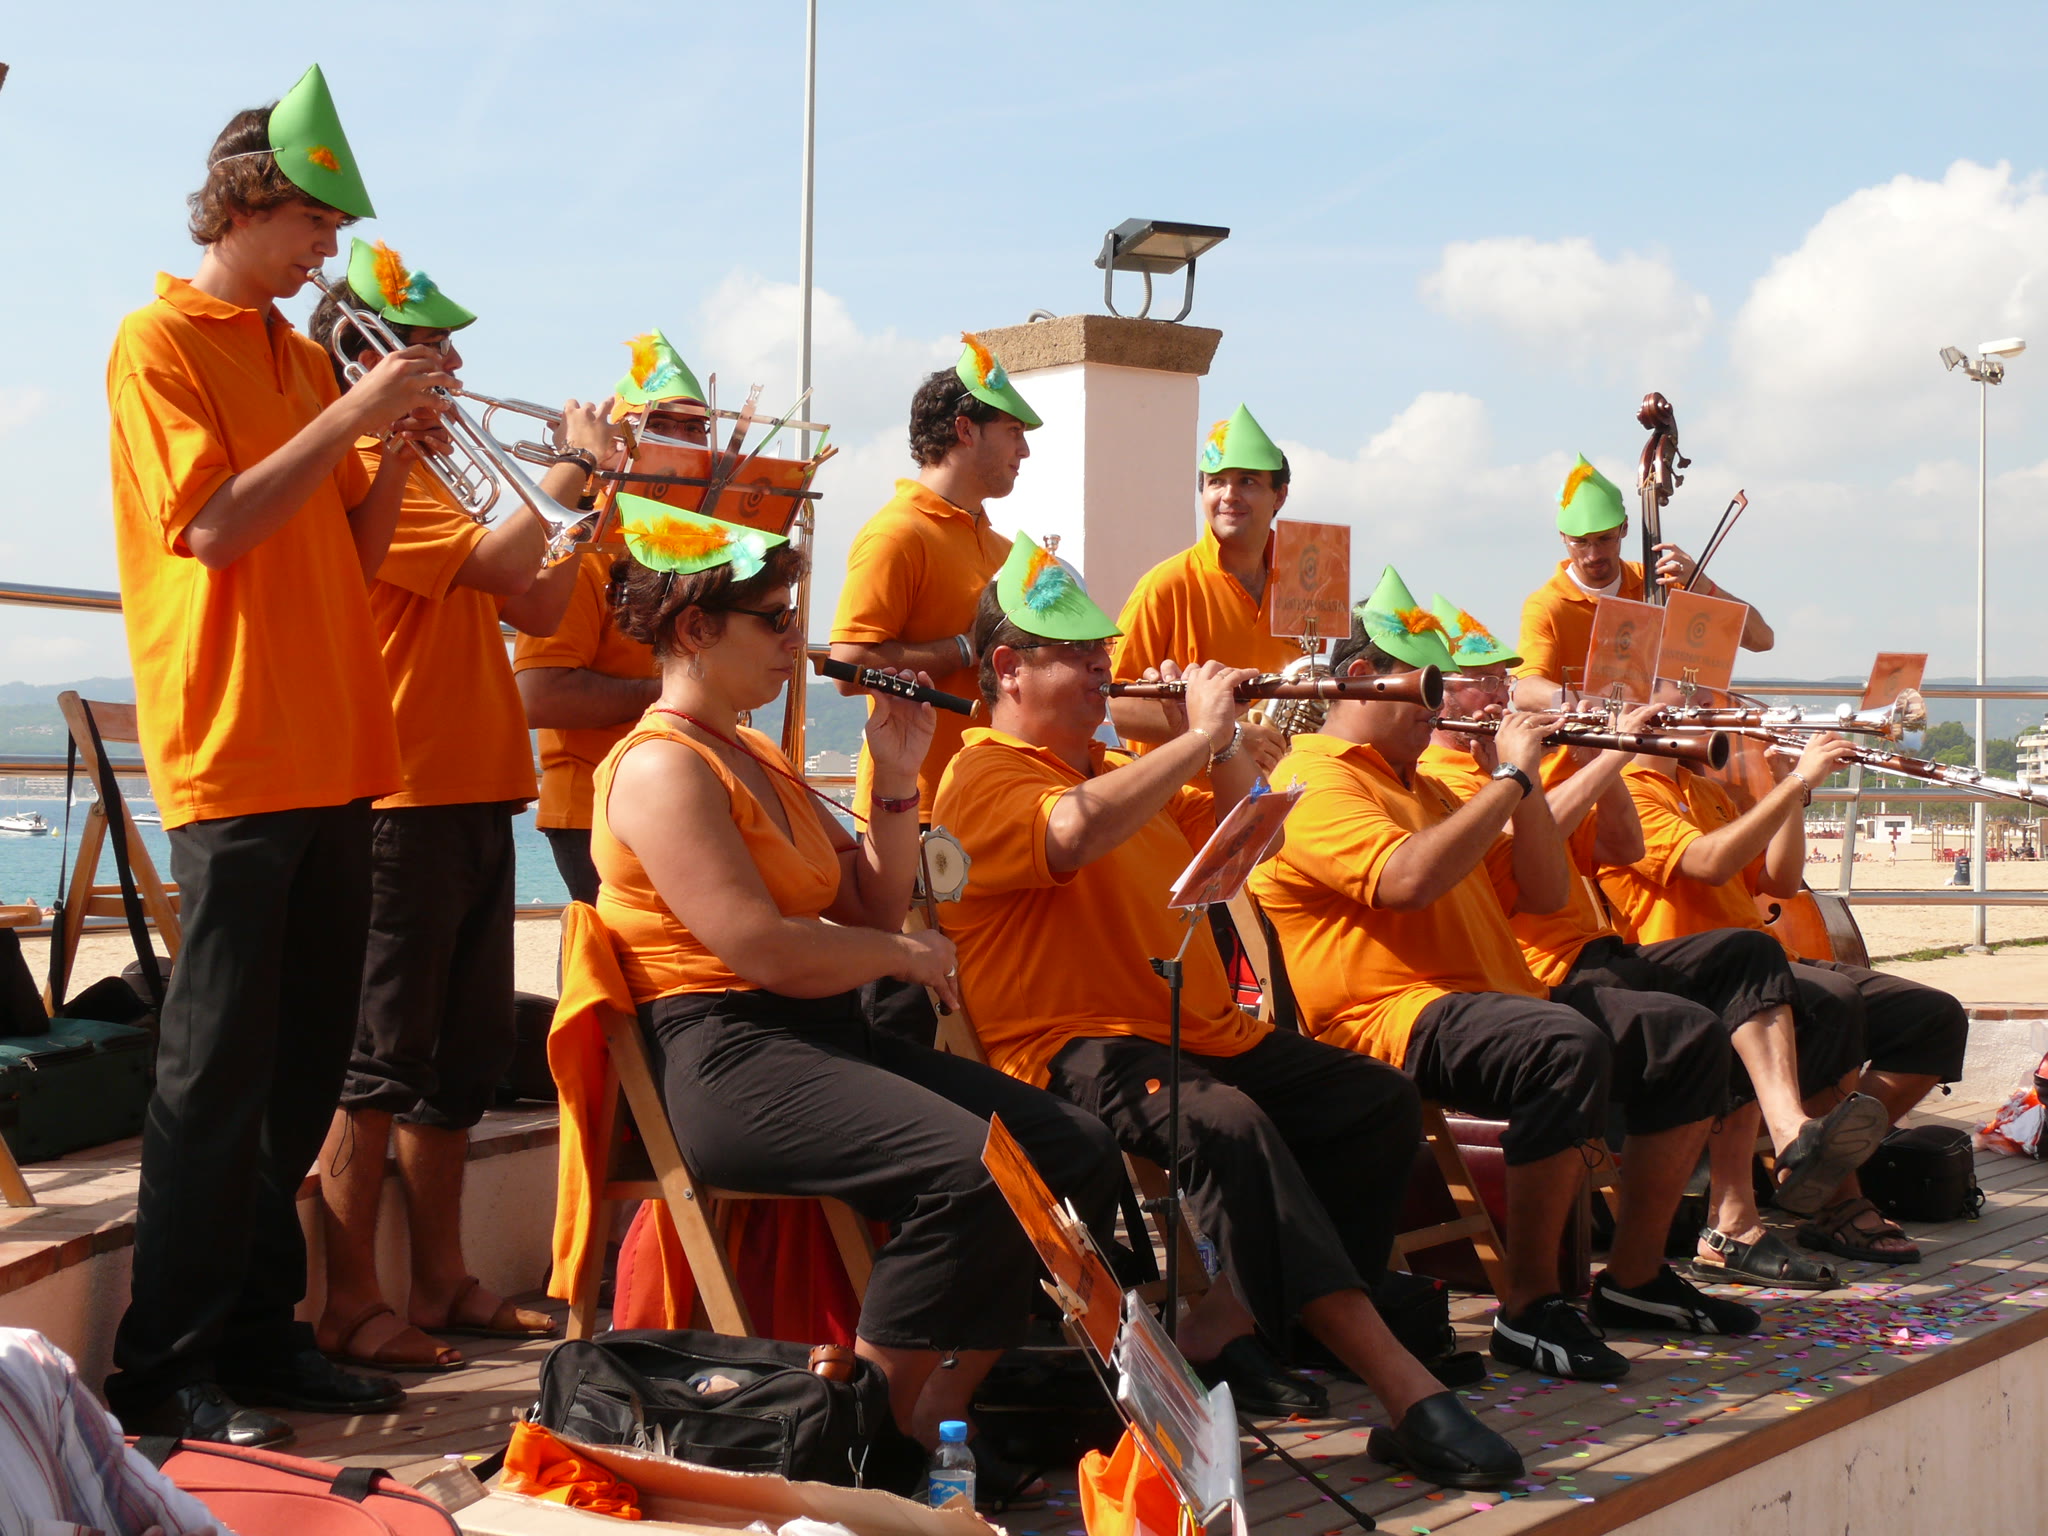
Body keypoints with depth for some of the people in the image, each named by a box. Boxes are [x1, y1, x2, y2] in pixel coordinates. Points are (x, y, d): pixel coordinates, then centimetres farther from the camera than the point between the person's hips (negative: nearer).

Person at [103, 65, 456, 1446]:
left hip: (335, 754, 7)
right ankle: (167, 1368, 2)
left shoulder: (304, 357, 18)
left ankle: (262, 1333, 19)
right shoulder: (159, 343, -2)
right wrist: (352, 415, -15)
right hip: (234, 753, -7)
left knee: (304, 1065, 10)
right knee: (219, 1070, -6)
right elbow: (212, 523, -15)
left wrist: (399, 446, 1)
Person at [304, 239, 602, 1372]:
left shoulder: (426, 478, 21)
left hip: (474, 795, 10)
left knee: (461, 1058, 13)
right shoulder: (362, 474, -9)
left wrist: (585, 501, 10)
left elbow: (535, 607, 19)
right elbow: (496, 561, -21)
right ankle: (350, 1303, 1)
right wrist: (573, 465, -7)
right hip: (406, 799, -10)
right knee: (382, 1058, -5)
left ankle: (439, 1281, 21)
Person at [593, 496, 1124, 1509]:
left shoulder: (759, 762, 21)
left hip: (825, 1041, 10)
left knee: (1079, 1152, -6)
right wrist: (905, 956, -5)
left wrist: (897, 784, 6)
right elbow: (761, 948, -20)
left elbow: (872, 908, 17)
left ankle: (940, 1407, -3)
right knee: (968, 1170, -30)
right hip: (727, 1058, -9)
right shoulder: (663, 768, -9)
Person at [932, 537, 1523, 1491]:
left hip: (1201, 1033, 10)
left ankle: (1229, 1329, -9)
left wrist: (1225, 745, 10)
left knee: (1381, 1104, -2)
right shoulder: (984, 778, -6)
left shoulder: (1114, 769, 24)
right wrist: (1197, 735, -20)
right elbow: (1073, 831, -29)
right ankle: (1405, 1392, -37)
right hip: (1079, 1049, -10)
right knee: (1230, 1125, -36)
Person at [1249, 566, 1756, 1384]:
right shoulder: (1313, 781, -4)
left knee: (1689, 1035, -1)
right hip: (1394, 1016, -10)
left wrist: (1528, 784, 9)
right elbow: (1408, 878, -24)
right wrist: (1507, 778, -13)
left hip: (1500, 996, 10)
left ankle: (1635, 1277, 6)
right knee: (1570, 1048, -35)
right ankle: (1529, 1306, -24)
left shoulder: (1421, 787, 27)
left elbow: (1544, 893, 23)